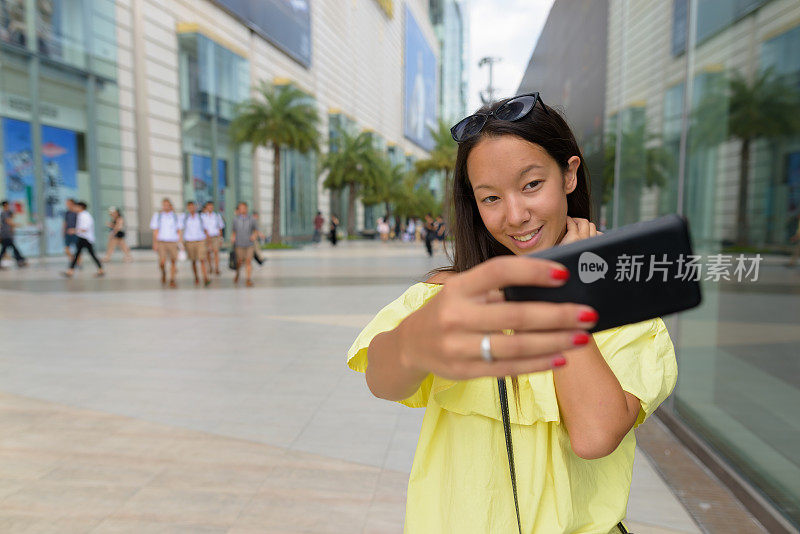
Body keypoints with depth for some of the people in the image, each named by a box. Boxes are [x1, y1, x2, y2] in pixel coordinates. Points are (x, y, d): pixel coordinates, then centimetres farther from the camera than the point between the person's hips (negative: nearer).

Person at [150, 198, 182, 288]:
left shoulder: (175, 216, 8)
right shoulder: (157, 216, 6)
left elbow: (179, 230, 11)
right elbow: (155, 230, 5)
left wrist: (180, 243, 5)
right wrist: (155, 243, -3)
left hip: (173, 242, 1)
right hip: (161, 242, -1)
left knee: (173, 262, -1)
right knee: (162, 262, -13)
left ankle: (172, 281, 10)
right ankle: (163, 273, 19)